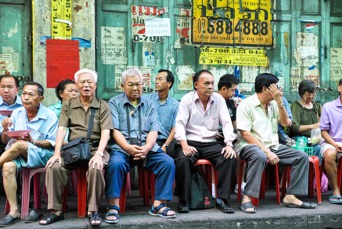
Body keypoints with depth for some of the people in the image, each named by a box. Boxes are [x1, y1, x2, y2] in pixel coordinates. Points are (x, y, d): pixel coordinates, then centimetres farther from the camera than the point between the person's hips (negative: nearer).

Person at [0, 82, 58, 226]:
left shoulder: (50, 116, -3)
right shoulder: (17, 113, 11)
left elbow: (52, 144, -5)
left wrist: (32, 141, -20)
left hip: (42, 155, -4)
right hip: (17, 155, 4)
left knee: (20, 145, -34)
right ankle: (14, 211, -27)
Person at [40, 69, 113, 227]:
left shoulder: (103, 106, 8)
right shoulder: (68, 105, 15)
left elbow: (105, 133, -4)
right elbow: (61, 129, 4)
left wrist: (99, 154, -21)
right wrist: (57, 153, -10)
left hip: (95, 147, -2)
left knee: (96, 168, -34)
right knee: (54, 166, -25)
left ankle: (93, 210, -20)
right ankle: (56, 210, -13)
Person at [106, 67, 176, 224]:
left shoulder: (149, 105, 17)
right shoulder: (114, 103, 9)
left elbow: (154, 130, 6)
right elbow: (114, 130, -2)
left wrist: (146, 148, -14)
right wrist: (128, 148, -18)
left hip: (147, 148, 3)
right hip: (122, 148, -3)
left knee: (168, 162, -20)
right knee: (116, 163, -34)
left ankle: (158, 205, -13)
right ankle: (113, 207, -24)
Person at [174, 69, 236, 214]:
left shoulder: (219, 99, 8)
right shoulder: (187, 99, 1)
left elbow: (226, 123, 3)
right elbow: (180, 123, -7)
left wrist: (229, 144, -14)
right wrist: (184, 145, -23)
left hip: (211, 143, 3)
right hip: (190, 143, -2)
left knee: (229, 158, -25)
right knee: (183, 160, -33)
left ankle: (222, 199, -17)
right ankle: (184, 201, -18)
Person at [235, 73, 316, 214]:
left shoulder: (273, 104, 14)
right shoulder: (246, 105, -8)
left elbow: (286, 123, 8)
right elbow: (245, 134, -15)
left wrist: (279, 101, -2)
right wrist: (266, 151, -22)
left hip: (273, 146, 7)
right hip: (249, 146, -7)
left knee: (302, 156, -6)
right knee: (260, 156, -40)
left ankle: (290, 196, -7)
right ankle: (247, 198, -34)